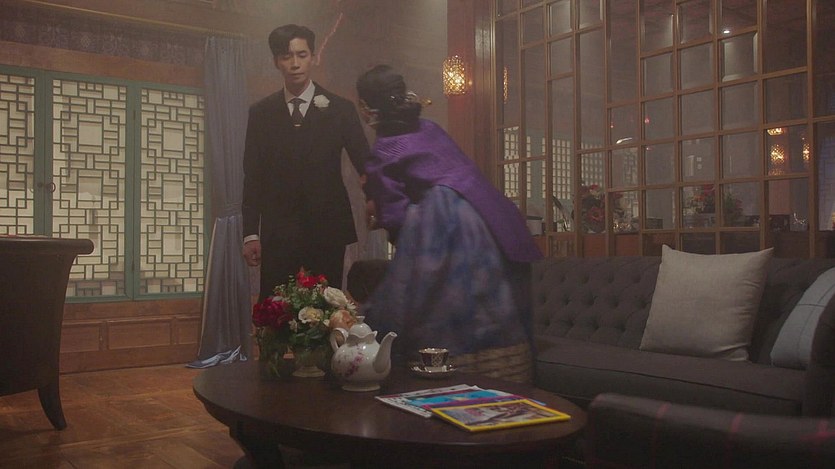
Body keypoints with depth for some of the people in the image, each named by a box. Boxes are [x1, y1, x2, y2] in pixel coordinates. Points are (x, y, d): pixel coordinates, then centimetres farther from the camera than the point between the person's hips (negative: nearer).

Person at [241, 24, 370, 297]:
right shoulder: (260, 113, 8)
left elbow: (364, 163, 0)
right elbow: (252, 176, 7)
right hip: (278, 233, 1)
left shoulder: (340, 109, 4)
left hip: (328, 230, -1)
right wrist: (251, 233, 0)